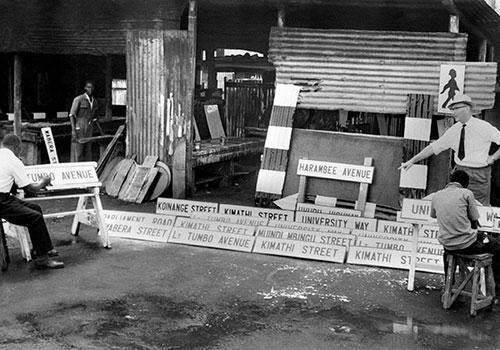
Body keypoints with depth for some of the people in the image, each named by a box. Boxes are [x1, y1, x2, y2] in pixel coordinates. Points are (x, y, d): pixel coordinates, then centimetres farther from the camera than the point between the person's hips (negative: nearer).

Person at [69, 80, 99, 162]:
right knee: (77, 153, -6)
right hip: (79, 129, -6)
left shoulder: (94, 102, 13)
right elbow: (71, 115, -7)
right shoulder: (78, 99, -6)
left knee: (88, 152, 7)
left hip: (89, 130, 6)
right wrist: (73, 130, -17)